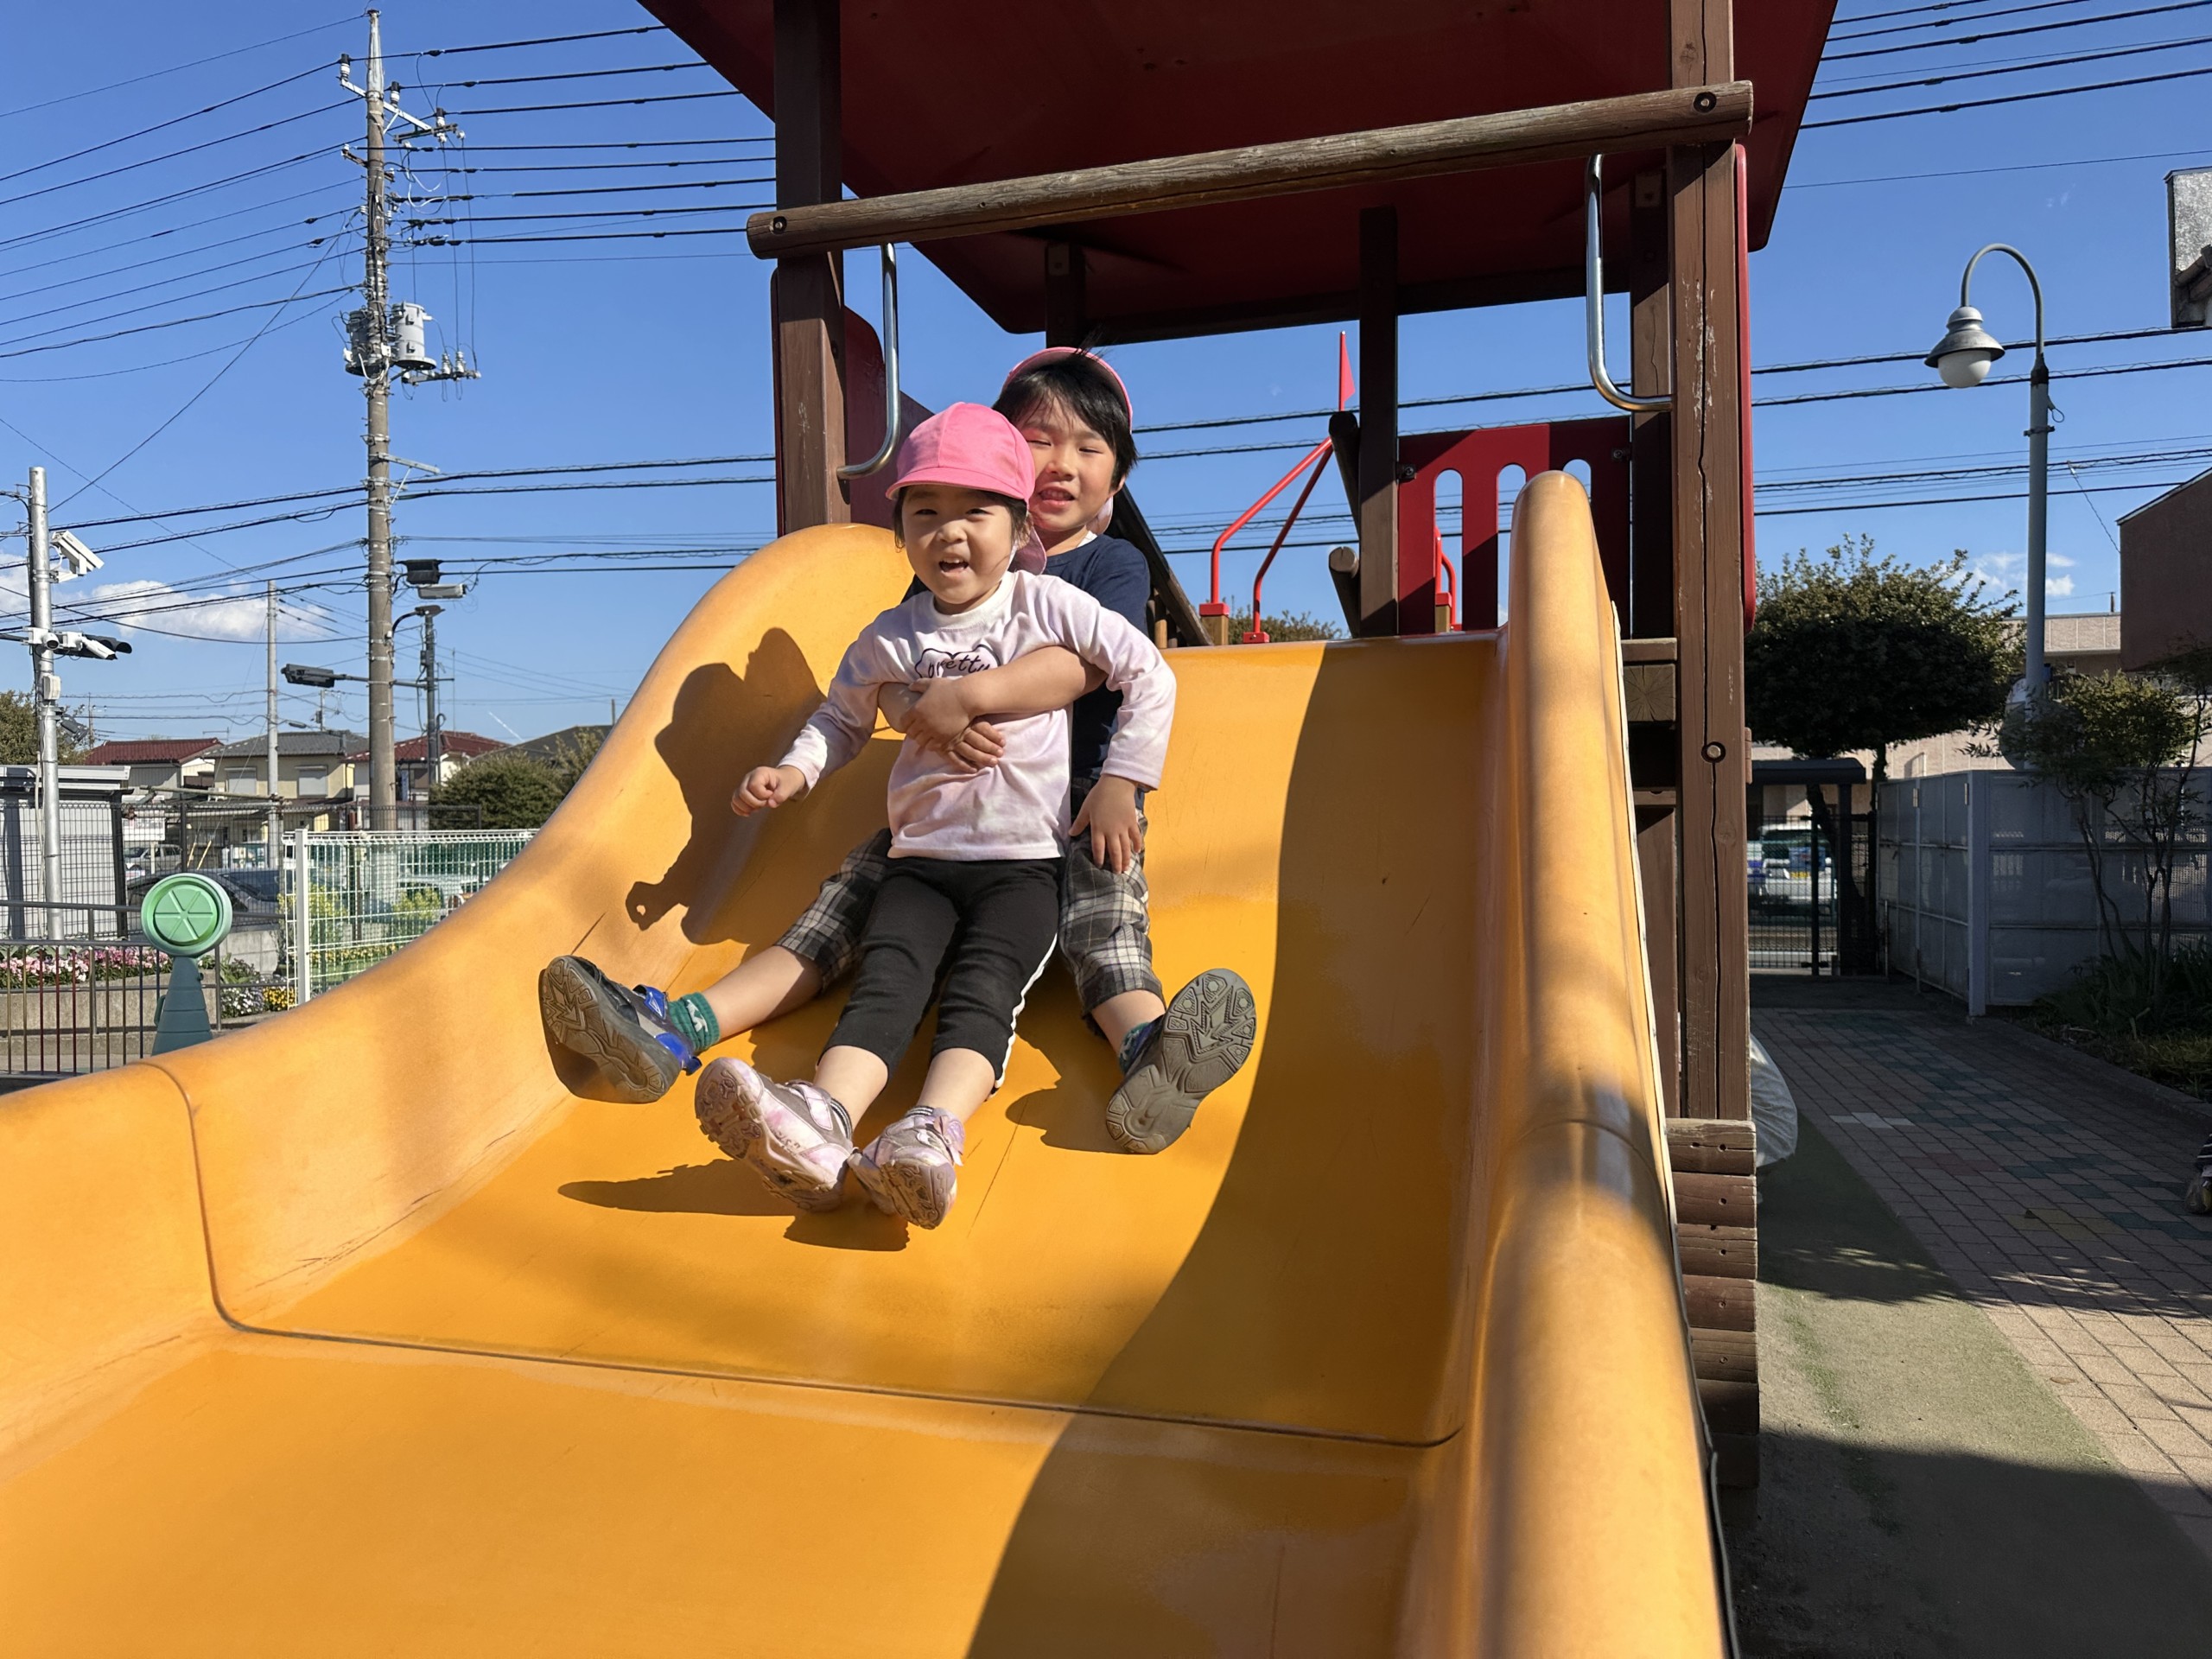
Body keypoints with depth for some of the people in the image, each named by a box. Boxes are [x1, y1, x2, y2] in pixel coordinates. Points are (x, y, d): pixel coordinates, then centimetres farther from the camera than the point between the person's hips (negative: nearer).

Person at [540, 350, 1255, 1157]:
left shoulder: (1114, 564, 5)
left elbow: (1087, 661, -16)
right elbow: (890, 678, 5)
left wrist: (966, 695, -29)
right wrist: (924, 718, -21)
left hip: (1076, 799, -3)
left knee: (1100, 903, -34)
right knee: (853, 887, -13)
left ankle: (1148, 1053, -61)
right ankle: (672, 1030, -25)